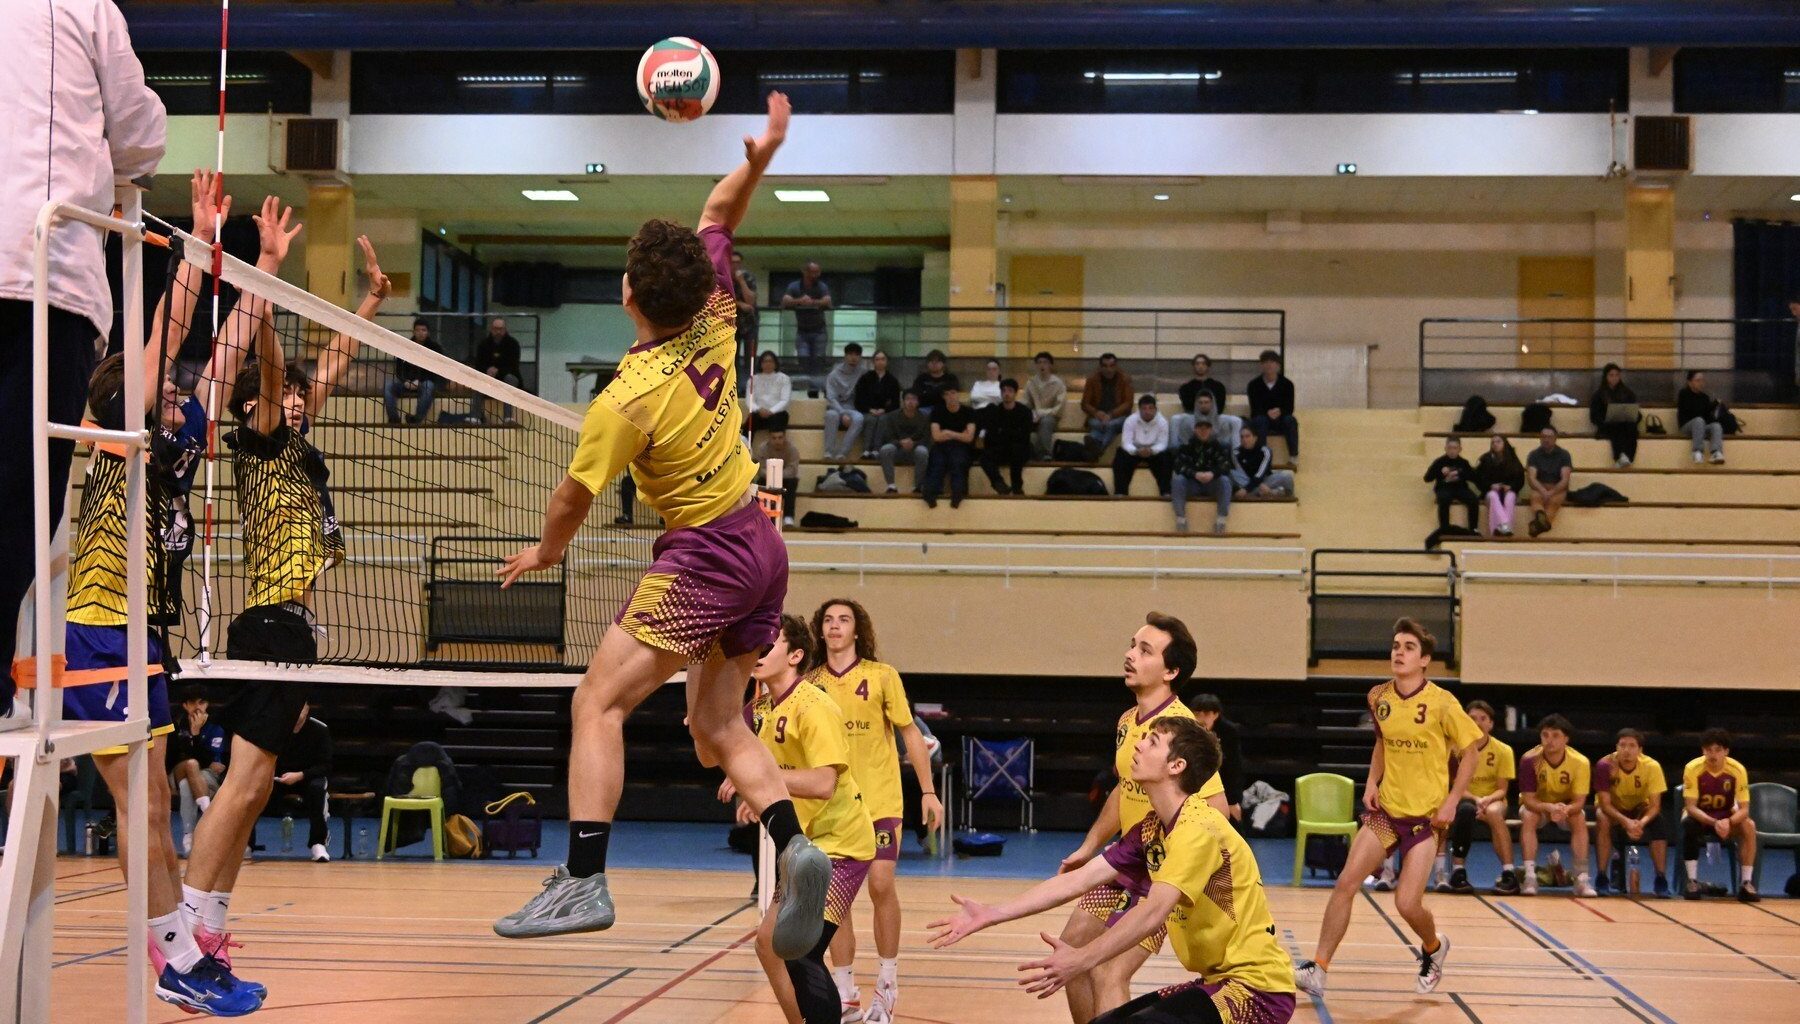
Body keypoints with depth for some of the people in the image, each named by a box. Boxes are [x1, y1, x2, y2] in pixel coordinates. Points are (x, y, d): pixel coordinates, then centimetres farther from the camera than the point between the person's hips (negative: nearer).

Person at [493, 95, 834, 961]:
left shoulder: (626, 399, -20)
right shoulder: (715, 324, -2)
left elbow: (574, 498, -5)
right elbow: (717, 217, 13)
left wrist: (547, 550, 15)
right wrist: (757, 161, -2)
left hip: (705, 557, -8)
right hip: (762, 544, 9)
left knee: (599, 702, -8)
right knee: (718, 727, 14)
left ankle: (583, 881, -16)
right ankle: (792, 845, -7)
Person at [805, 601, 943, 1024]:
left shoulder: (882, 676, -3)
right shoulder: (811, 684, 4)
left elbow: (910, 733, 1)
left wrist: (928, 790, -3)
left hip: (880, 801, -2)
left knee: (881, 885, -12)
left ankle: (887, 986, 5)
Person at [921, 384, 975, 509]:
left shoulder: (968, 412, 7)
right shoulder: (937, 412, 10)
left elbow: (969, 438, -3)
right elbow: (937, 436, -2)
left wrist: (948, 433, 1)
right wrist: (959, 435, 2)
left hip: (961, 447, -1)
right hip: (941, 446, 1)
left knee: (958, 462, -37)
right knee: (937, 463, -34)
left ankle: (957, 493, -62)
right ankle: (930, 493, -61)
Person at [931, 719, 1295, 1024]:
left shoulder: (1198, 829, -19)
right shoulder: (1151, 830, 9)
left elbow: (1153, 913, -30)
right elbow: (1077, 880, 5)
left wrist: (1081, 959, -40)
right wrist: (990, 915, -2)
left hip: (1256, 988, -9)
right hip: (1218, 981, 9)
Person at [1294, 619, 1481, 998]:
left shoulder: (1441, 703, -13)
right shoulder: (1378, 697, 1)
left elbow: (1469, 752, -4)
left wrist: (1452, 802, -11)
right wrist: (1372, 782, 4)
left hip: (1425, 816, -4)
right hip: (1386, 808, 4)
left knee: (1407, 904, -8)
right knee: (1346, 882, -9)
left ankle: (1434, 947, 26)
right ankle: (1318, 968, -4)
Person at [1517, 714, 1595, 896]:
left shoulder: (1580, 762, -24)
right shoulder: (1530, 759, -26)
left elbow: (1579, 801, -23)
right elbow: (1528, 799, -25)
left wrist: (1565, 809, -47)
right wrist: (1550, 807, -46)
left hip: (1567, 807, 1)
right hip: (1537, 805, -1)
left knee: (1580, 819, -30)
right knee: (1528, 817, -32)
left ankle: (1582, 878, -30)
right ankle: (1530, 876, -34)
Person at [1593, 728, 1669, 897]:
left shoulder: (1652, 766, -23)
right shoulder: (1605, 766, -27)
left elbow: (1655, 806, -21)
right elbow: (1605, 804, -26)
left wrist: (1642, 822, -42)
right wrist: (1626, 821, -44)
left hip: (1639, 809, 1)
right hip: (1613, 810, -1)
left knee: (1658, 822, -30)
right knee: (1603, 820, -34)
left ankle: (1661, 880, -20)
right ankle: (1602, 878, -26)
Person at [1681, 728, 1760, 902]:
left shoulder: (1738, 770, -19)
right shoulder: (1693, 768, -23)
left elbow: (1744, 809, -19)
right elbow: (1690, 807, -24)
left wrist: (1728, 822, -41)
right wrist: (1714, 823, -41)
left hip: (1727, 816, 1)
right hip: (1698, 816, -1)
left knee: (1749, 826, -28)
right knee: (1688, 825, -35)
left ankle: (1746, 883, -23)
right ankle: (1692, 881, -27)